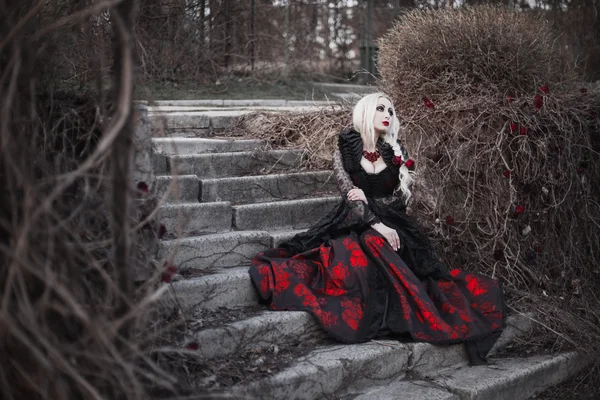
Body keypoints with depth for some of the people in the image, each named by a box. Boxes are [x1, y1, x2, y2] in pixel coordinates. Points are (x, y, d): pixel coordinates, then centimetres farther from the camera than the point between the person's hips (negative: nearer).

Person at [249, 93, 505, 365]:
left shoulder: (397, 153, 8)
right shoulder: (346, 151, 2)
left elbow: (401, 197, 3)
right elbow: (351, 197, -9)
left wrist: (369, 200, -12)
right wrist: (377, 225, -20)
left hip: (391, 224, 2)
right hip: (354, 225, -2)